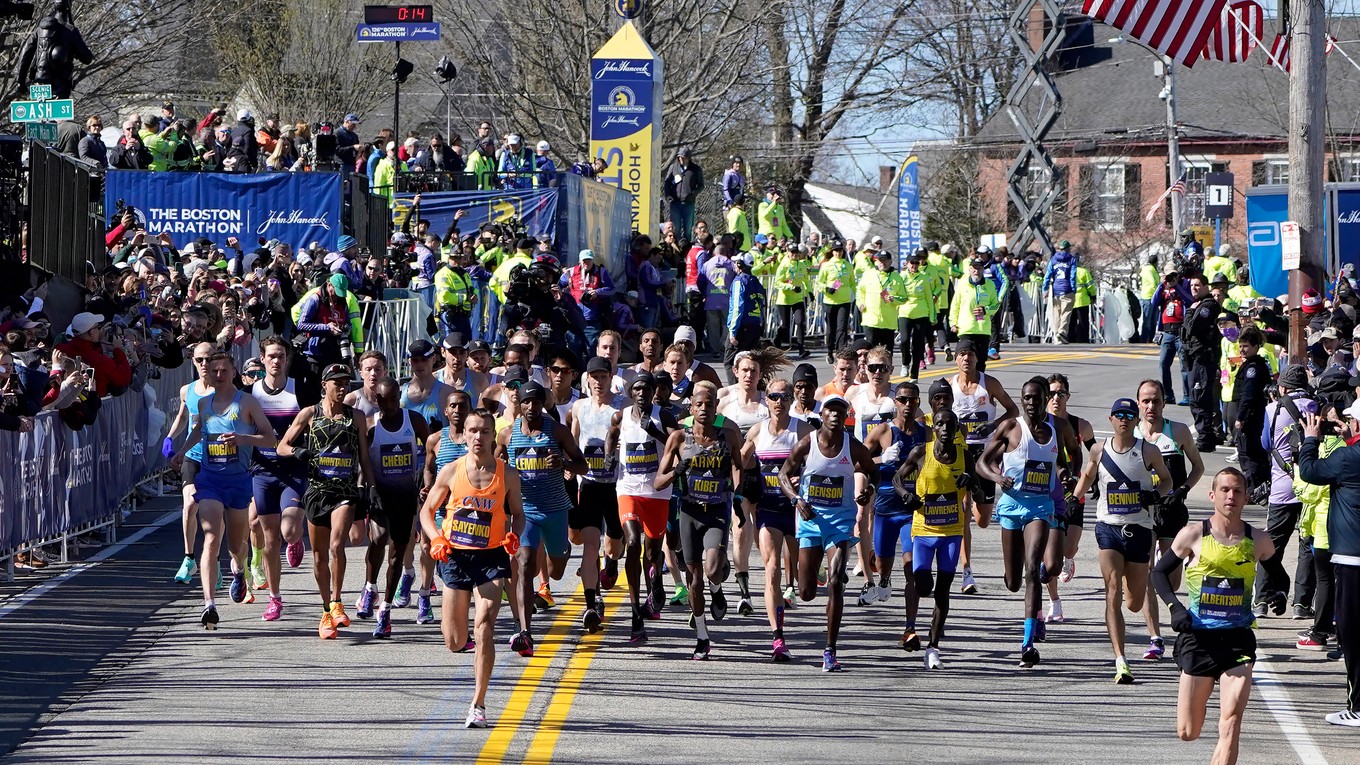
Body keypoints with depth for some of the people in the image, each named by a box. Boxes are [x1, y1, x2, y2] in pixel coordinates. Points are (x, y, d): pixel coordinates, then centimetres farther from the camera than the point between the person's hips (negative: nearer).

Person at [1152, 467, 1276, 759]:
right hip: (1198, 636, 0)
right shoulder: (1193, 535, -3)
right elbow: (1159, 572, 7)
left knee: (1231, 721, -17)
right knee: (1188, 733, 7)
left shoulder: (1257, 541, 3)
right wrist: (1174, 606, -9)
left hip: (1238, 638, 0)